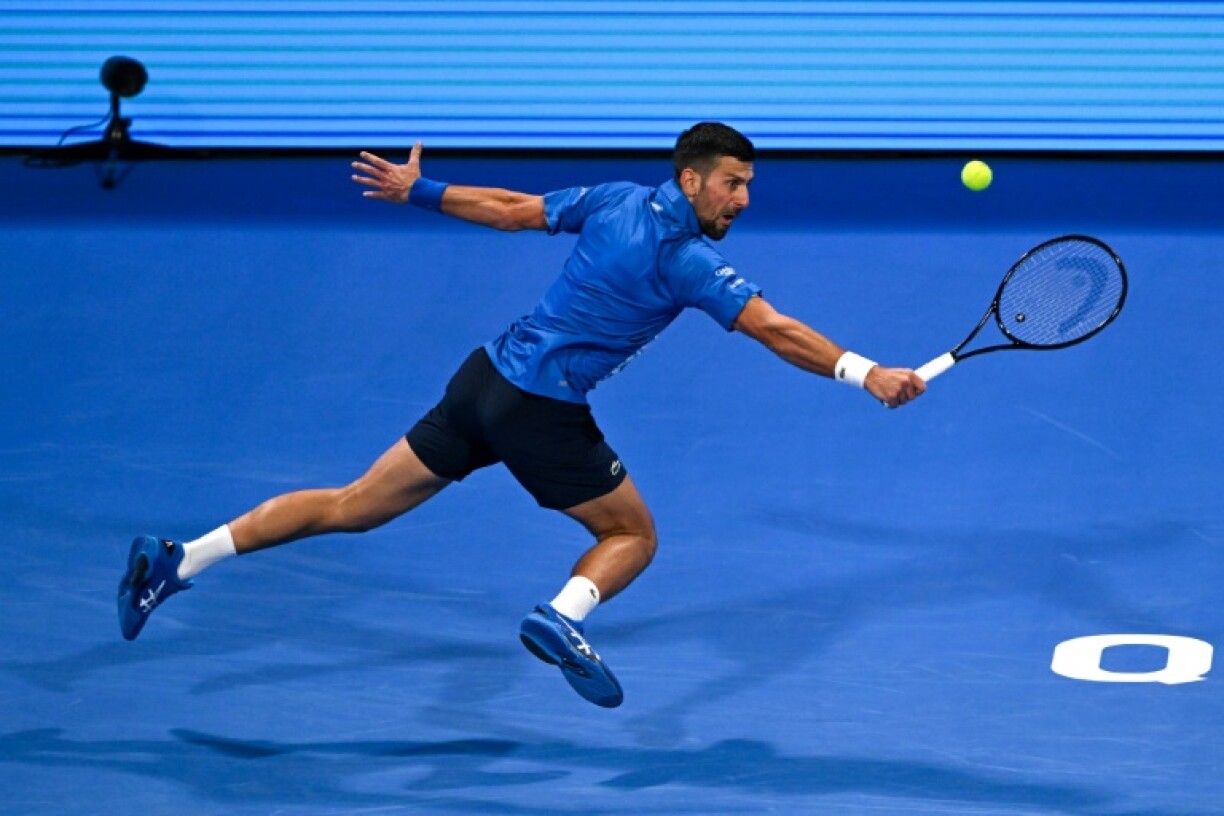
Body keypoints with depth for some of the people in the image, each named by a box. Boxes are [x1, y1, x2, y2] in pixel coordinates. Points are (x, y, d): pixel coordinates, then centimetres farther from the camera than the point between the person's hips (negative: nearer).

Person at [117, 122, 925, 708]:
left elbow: (511, 208, 17)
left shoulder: (617, 200, 9)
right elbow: (775, 331, -20)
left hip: (486, 378, 7)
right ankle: (563, 616, -20)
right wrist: (865, 373, -21)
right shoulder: (690, 260, -13)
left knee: (354, 508, 12)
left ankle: (177, 562, 9)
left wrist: (419, 190, 28)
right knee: (632, 535, 10)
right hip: (542, 410, -7)